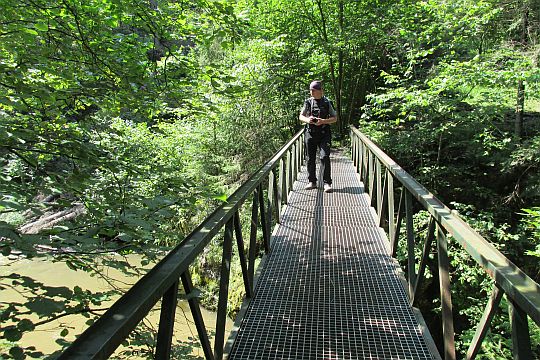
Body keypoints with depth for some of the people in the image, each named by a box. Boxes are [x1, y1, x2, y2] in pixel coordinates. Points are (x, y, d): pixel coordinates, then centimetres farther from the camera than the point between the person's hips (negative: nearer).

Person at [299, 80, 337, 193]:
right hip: (310, 133, 3)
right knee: (310, 158, 6)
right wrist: (307, 119, -12)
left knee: (325, 156, -13)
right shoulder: (308, 102, 8)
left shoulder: (327, 102, 2)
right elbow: (301, 116, 11)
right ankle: (312, 182, 19)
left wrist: (323, 121, -15)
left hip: (324, 134, -3)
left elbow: (334, 118, 3)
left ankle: (327, 183, -8)